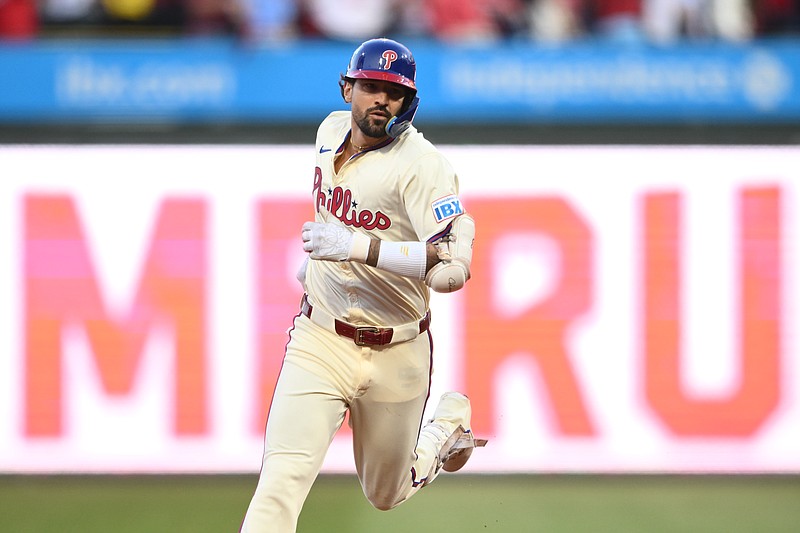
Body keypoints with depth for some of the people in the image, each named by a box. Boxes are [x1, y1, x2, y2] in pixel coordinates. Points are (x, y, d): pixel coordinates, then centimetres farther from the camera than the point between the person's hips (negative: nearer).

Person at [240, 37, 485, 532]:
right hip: (319, 343, 3)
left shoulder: (421, 164, -19)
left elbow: (454, 266, -30)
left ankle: (449, 419, 48)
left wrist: (356, 246, -35)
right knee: (283, 479, -18)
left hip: (397, 357, -3)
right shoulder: (332, 131, 2)